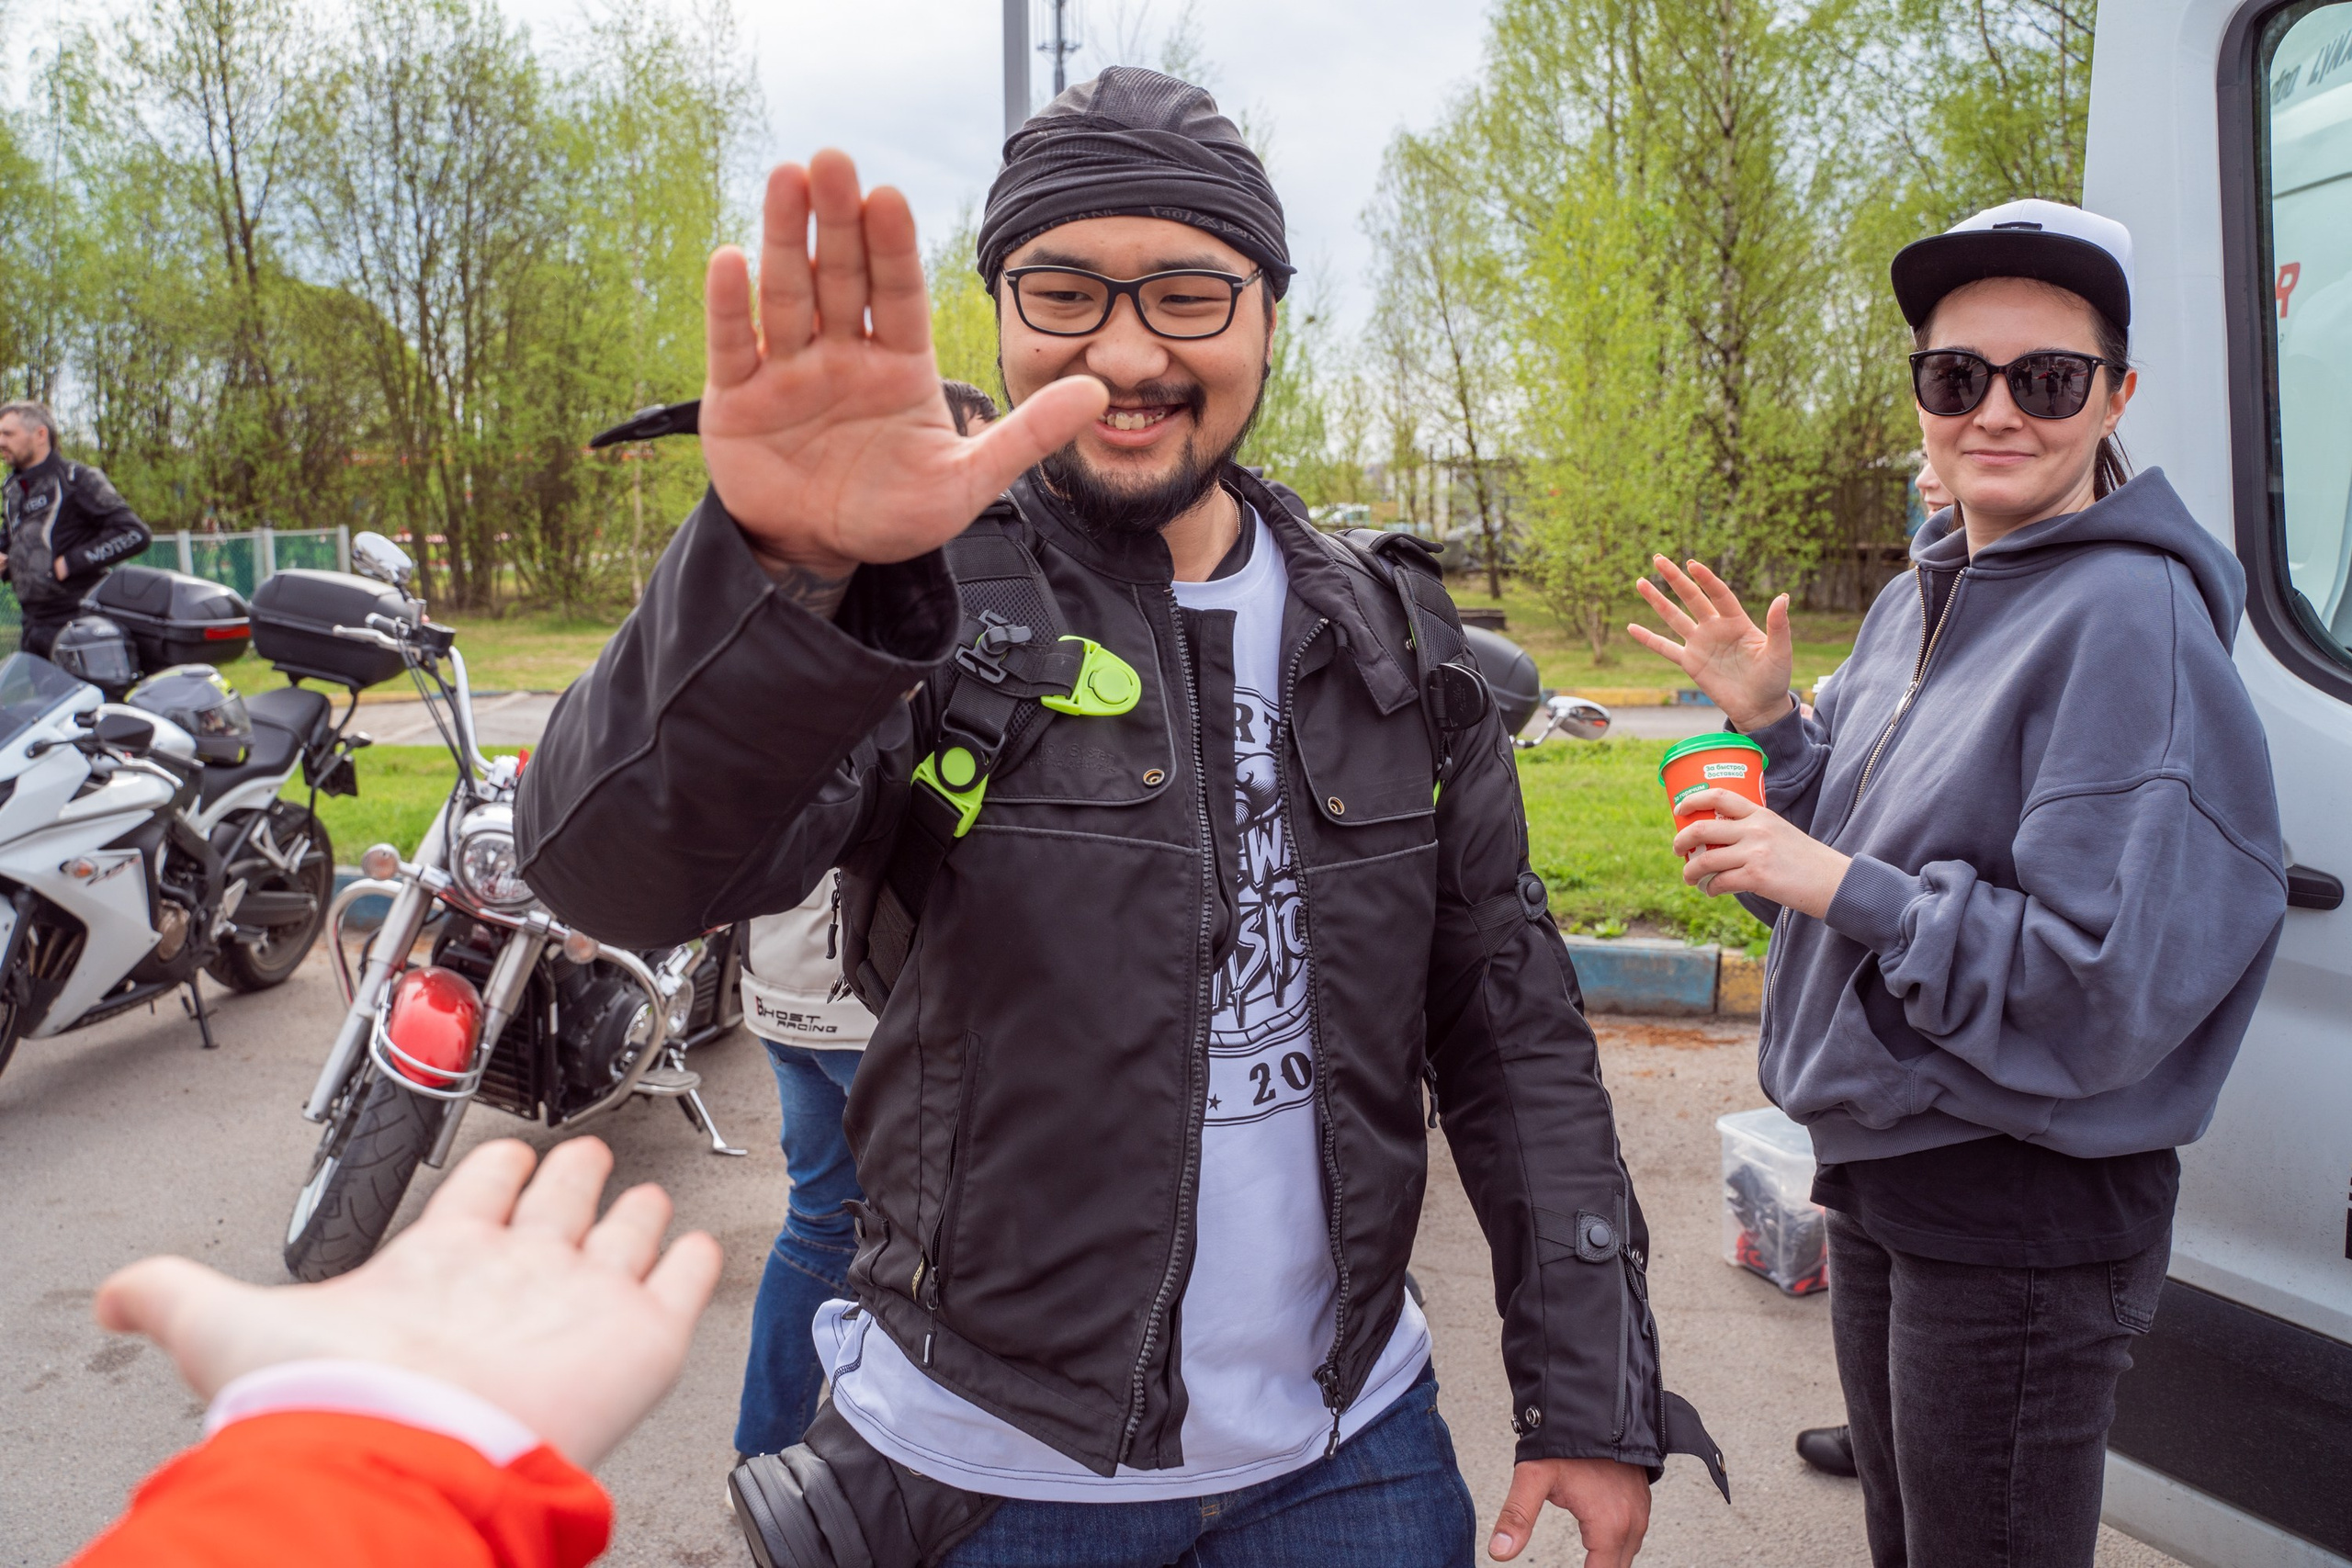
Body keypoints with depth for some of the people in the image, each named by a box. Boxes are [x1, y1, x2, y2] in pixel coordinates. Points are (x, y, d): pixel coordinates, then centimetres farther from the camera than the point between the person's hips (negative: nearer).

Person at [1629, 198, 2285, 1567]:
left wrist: (1843, 890, -23)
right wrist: (1770, 721, 0)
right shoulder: (1915, 604, 7)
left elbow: (2109, 985, -23)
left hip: (2027, 1219, -8)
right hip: (1880, 1178, 8)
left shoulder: (2130, 621, -18)